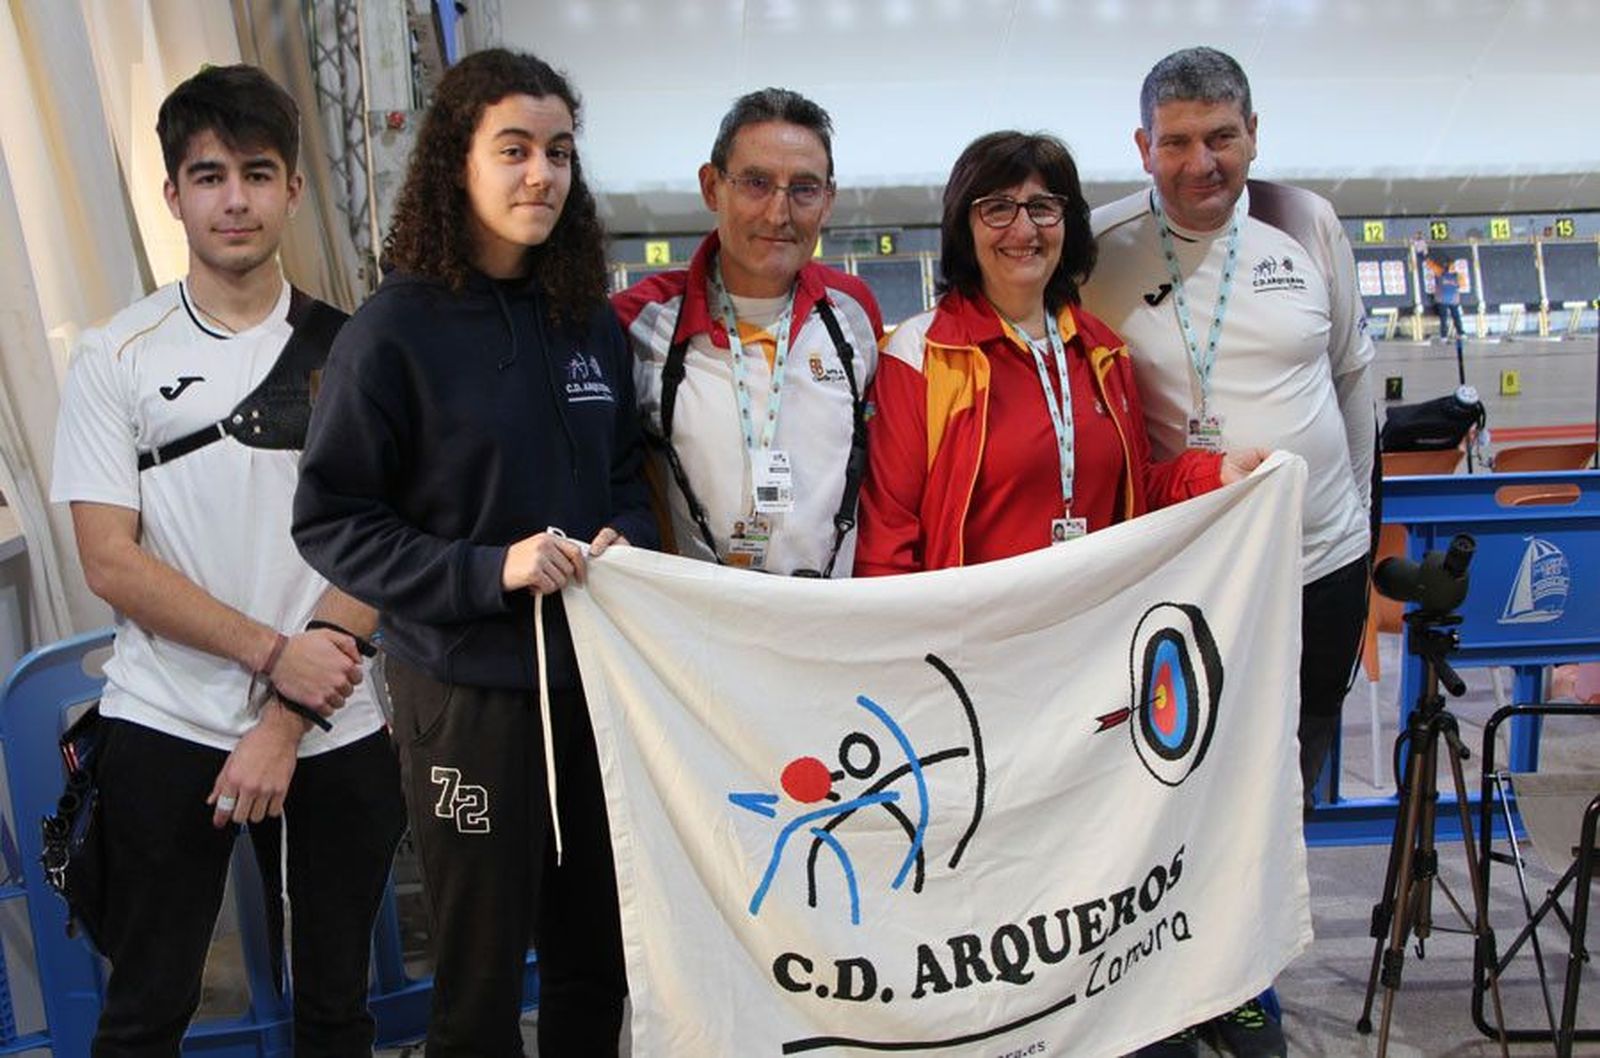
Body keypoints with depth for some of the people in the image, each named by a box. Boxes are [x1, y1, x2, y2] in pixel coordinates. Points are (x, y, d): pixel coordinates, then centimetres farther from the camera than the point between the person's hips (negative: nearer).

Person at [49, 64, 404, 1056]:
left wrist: (284, 727, -10)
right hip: (163, 726, 0)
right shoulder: (117, 357, 1)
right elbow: (110, 563, -5)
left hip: (333, 735, 1)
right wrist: (273, 654, -15)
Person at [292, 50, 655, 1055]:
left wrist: (623, 539, -5)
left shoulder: (592, 321, 6)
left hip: (595, 669, 5)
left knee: (599, 955, 18)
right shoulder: (396, 330, -10)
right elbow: (330, 521, -9)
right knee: (483, 972, 10)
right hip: (468, 686, -5)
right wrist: (489, 570, -20)